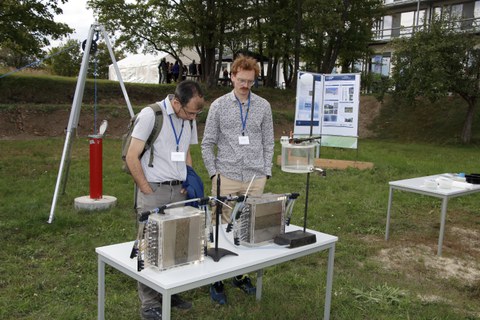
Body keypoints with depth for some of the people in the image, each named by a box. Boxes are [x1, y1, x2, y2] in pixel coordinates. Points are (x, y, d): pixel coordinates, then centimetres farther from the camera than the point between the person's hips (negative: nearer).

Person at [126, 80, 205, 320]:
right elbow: (132, 158, -12)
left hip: (179, 192, 6)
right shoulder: (151, 115, -12)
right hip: (154, 192, -6)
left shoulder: (189, 120, 8)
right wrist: (148, 192, -10)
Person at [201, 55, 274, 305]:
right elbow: (207, 143, 3)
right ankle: (217, 279, 15)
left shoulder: (263, 106, 6)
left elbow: (268, 142, 10)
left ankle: (241, 275, 24)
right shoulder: (219, 105, 1)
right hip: (226, 177, -2)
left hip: (255, 178, 2)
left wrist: (266, 172, 4)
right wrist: (213, 173, -3)